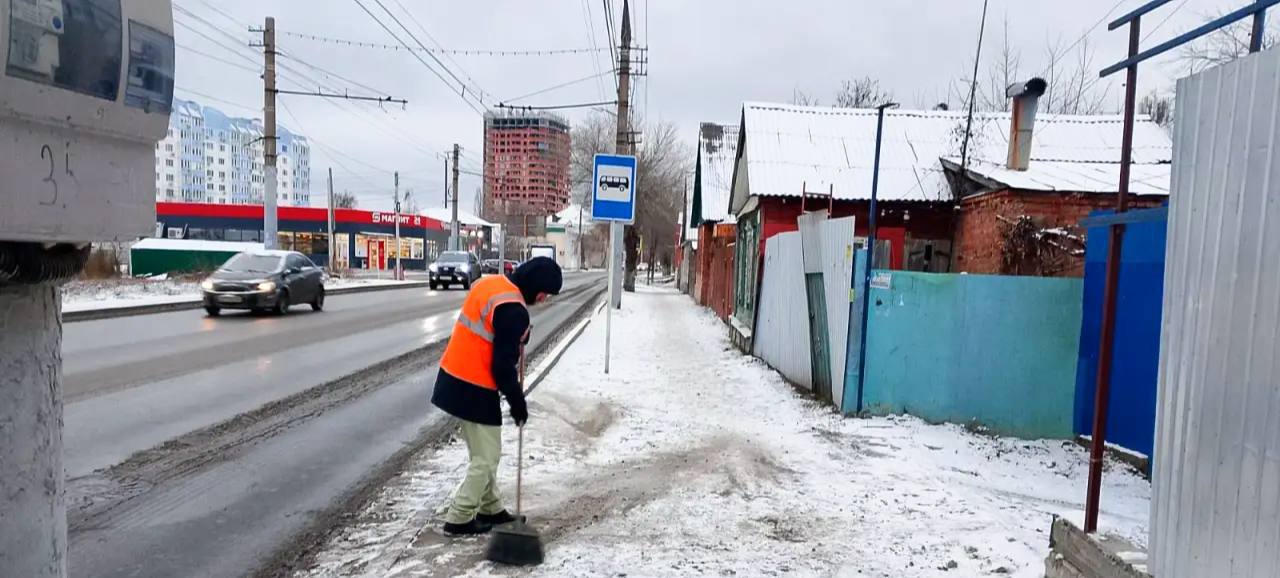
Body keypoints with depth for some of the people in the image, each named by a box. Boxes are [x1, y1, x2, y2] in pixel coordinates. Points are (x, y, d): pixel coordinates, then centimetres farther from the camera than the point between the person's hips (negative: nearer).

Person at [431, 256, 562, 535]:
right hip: (474, 389, -10)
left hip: (455, 378, 10)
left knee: (483, 453, 21)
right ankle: (459, 519, 13)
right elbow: (503, 365, -20)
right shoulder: (513, 310, -22)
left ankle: (491, 509, 33)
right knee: (486, 458, 4)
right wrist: (518, 402, -8)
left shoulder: (490, 283, 7)